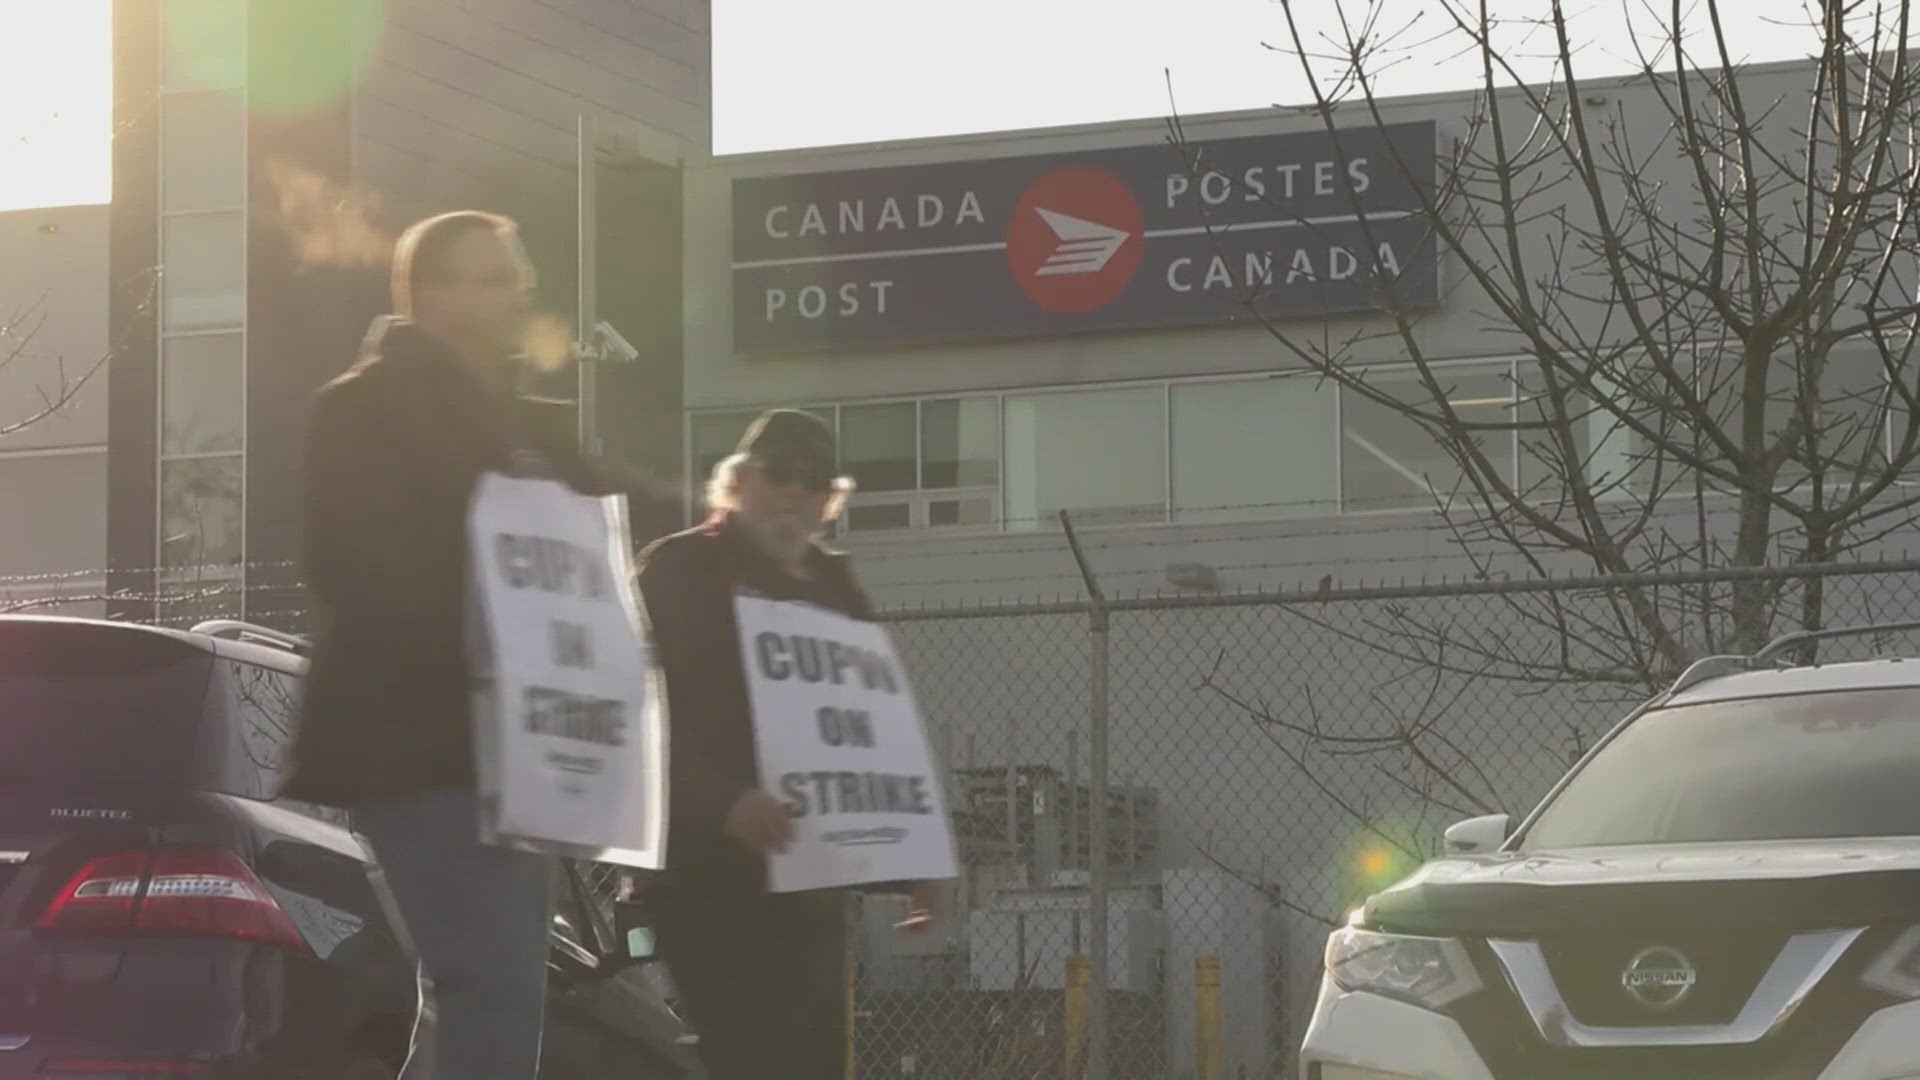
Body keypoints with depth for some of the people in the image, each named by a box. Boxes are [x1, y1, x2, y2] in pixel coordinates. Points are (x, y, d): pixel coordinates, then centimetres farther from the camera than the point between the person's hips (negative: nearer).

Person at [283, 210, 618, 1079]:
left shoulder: (512, 421, 21)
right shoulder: (370, 405, -5)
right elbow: (351, 566, -17)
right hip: (420, 740, -9)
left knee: (502, 982, 9)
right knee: (496, 979, -19)